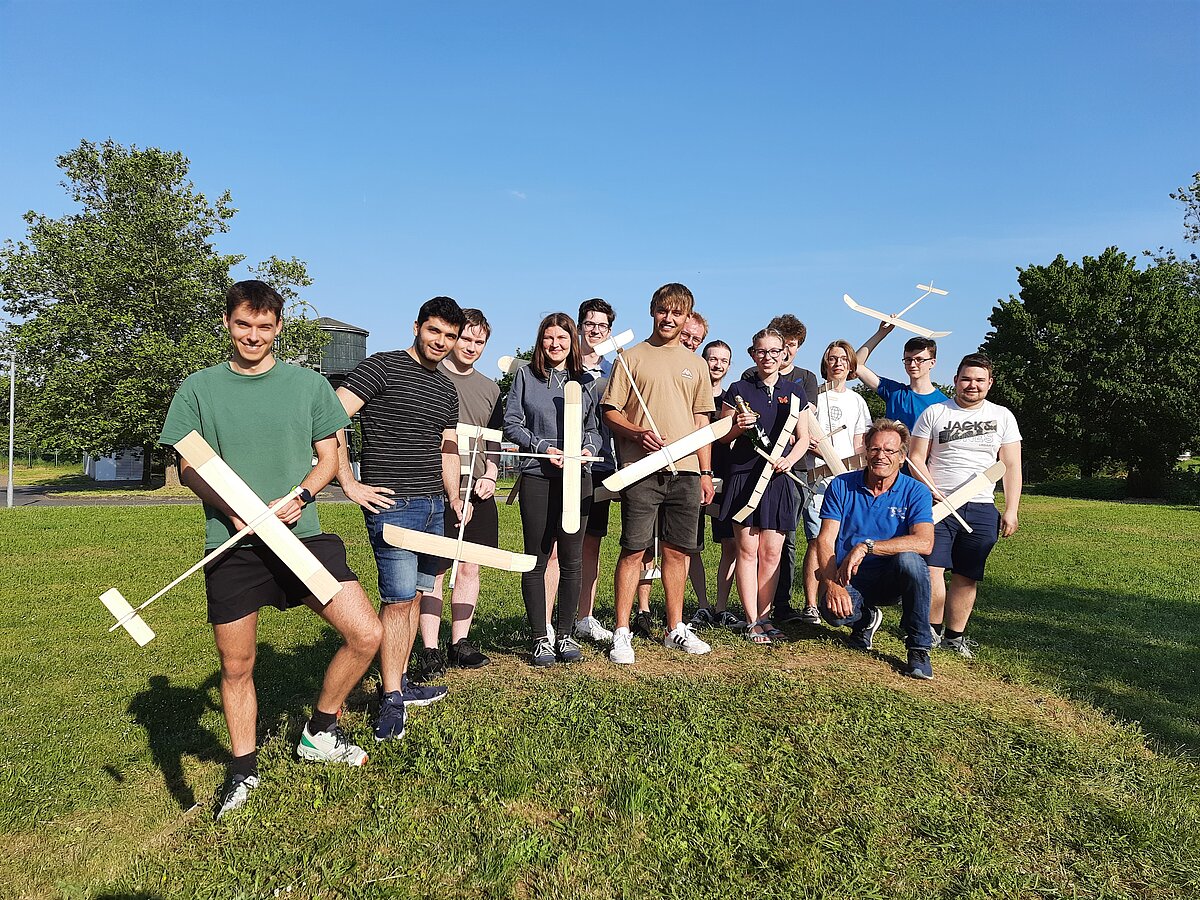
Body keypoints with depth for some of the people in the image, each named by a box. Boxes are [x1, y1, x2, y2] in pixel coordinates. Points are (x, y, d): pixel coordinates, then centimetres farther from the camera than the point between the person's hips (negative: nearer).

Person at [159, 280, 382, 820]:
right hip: (231, 545, 0)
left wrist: (299, 497, -10)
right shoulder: (199, 389, 5)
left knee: (366, 635, -10)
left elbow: (329, 458, 9)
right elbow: (188, 469, 5)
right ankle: (243, 770, 34)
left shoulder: (308, 384, 7)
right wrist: (232, 508, -13)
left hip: (302, 535, 1)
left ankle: (320, 732, 15)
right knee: (236, 667, 10)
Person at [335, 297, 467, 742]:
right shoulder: (382, 366, -7)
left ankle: (399, 683, 27)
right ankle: (391, 701, 6)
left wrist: (454, 496, 10)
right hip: (392, 504, -7)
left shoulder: (447, 389, 16)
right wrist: (350, 485, -15)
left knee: (415, 595, 13)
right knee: (398, 599, -6)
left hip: (433, 506, 8)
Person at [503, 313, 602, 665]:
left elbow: (593, 428, 16)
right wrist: (542, 447, -11)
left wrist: (589, 448, -5)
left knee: (571, 559, 5)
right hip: (537, 476, -2)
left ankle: (565, 634, 18)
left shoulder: (584, 382, 13)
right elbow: (511, 423, 2)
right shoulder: (526, 376, 7)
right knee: (536, 559, 2)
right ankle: (540, 638, 12)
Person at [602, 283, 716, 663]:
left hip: (685, 472, 4)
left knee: (677, 550, 9)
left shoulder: (695, 364, 16)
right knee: (633, 549, -3)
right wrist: (638, 433, -17)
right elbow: (610, 412, 1)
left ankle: (675, 628, 21)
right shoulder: (632, 357, 5)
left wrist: (706, 472, 12)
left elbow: (701, 421, 17)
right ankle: (622, 633, 4)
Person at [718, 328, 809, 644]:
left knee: (771, 553, 4)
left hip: (778, 479, 2)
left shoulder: (794, 392, 11)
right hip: (744, 477, -2)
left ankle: (764, 617, 14)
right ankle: (752, 622, 4)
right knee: (747, 551, -2)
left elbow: (803, 438, 11)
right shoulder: (738, 390, 5)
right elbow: (722, 436, 8)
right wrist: (738, 427, -13)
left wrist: (789, 459, -8)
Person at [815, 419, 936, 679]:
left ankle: (919, 648, -14)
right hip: (849, 580, 1)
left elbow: (924, 542, -23)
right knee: (834, 610, -32)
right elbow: (825, 540, -7)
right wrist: (832, 584, -24)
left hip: (893, 580, 0)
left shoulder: (915, 492, -6)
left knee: (908, 559, -34)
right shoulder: (841, 486, -2)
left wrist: (866, 546, -30)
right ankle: (866, 618, 10)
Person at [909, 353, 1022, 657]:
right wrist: (935, 494, -10)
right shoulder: (934, 413, 5)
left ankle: (955, 636, 15)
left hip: (981, 509, 2)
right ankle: (932, 631, 3)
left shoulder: (1002, 417, 10)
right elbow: (917, 459, 3)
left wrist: (1011, 510, 1)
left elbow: (1011, 467, 8)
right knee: (931, 569, -12)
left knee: (967, 577, 5)